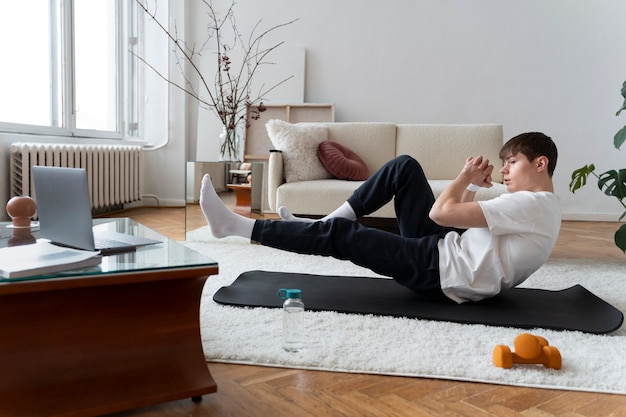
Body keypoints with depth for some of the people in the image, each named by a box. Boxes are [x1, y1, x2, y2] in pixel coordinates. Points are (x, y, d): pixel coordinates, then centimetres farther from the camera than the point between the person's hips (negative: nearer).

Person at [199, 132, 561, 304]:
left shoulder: (530, 205, -17)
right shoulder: (537, 206, 16)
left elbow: (441, 212, -24)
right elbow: (462, 214, 20)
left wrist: (465, 177, -6)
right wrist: (474, 187, 4)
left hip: (443, 273, -9)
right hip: (447, 253, 9)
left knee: (342, 234, -15)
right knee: (405, 167, 2)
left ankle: (235, 226, -7)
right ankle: (323, 223, 5)